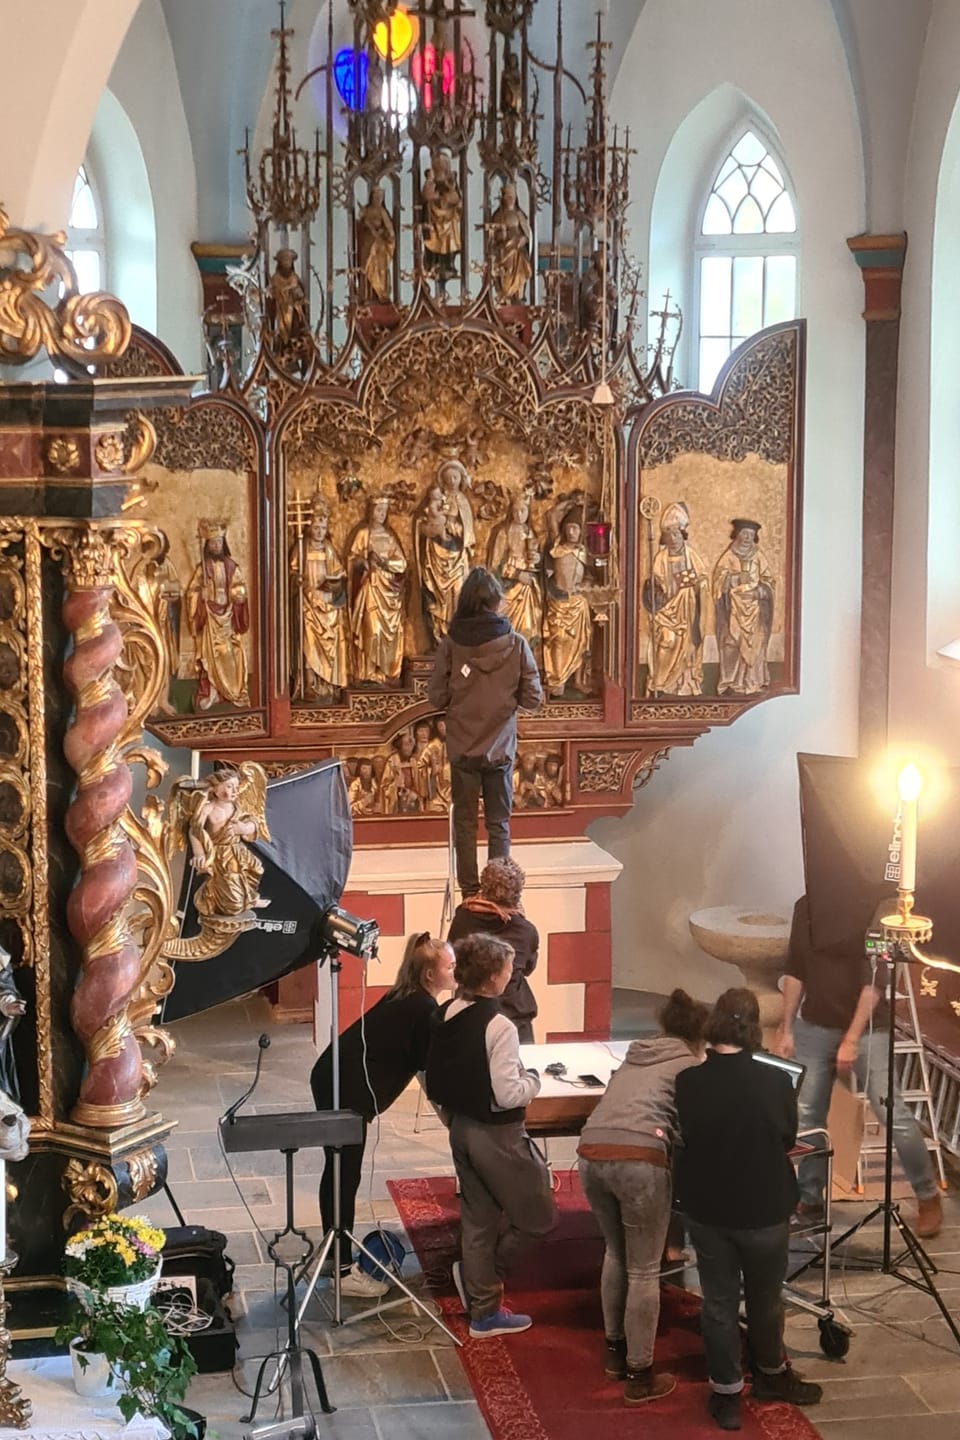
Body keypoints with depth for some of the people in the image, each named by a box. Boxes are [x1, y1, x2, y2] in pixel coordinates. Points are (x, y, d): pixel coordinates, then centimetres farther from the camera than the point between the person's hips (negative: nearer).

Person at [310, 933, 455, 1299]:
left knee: (337, 1170, 18)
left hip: (331, 1076, 10)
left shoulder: (405, 998, 13)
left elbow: (416, 1057, 18)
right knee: (346, 1177, -4)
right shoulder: (424, 1009, -14)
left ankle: (333, 1254, 30)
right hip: (348, 1089, -10)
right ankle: (344, 1271, 1)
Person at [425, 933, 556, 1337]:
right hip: (497, 1135, -8)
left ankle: (484, 1310, 24)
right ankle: (481, 1275, 13)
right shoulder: (499, 1026, -24)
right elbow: (507, 1095, -24)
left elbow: (436, 1080, 9)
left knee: (478, 1220, 17)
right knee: (538, 1216, 10)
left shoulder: (445, 1015, 0)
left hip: (461, 1128, 8)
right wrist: (533, 1079, -5)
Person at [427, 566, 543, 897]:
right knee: (499, 825, 11)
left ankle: (470, 892, 16)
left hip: (462, 749, 0)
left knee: (465, 822, 13)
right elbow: (533, 699, -6)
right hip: (500, 749, 0)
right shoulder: (516, 644, -10)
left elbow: (436, 698, -5)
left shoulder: (451, 643, -10)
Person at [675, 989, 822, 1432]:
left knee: (718, 1301, 17)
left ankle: (726, 1394, 26)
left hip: (706, 1209, 1)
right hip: (765, 1210, -1)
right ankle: (771, 1375, 42)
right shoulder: (776, 1082, -21)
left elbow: (684, 1139, -1)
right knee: (765, 1299, 21)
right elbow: (787, 1141, -3)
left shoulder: (687, 1083, -18)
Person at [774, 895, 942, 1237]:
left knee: (894, 1115, -7)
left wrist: (851, 1039, -21)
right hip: (813, 1028, 5)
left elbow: (873, 981, -18)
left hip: (866, 1030, -5)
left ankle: (928, 1198, 9)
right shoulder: (804, 908, 4)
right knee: (807, 1116, 6)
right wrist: (786, 1029, 9)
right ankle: (809, 1201, 18)